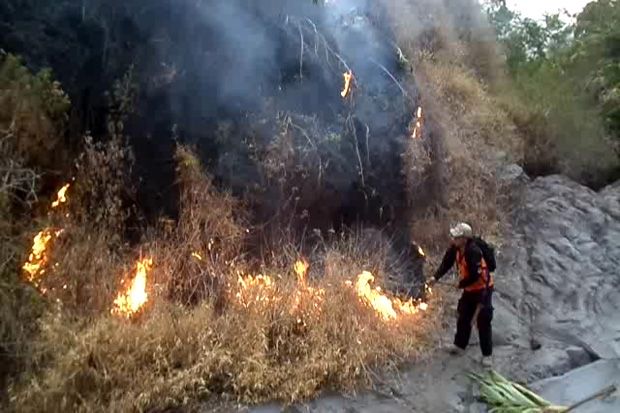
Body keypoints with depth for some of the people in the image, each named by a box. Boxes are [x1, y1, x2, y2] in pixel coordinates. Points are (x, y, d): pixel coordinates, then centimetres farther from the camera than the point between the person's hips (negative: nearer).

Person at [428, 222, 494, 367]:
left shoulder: (473, 252, -32)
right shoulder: (455, 248, -8)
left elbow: (475, 276, -31)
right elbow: (446, 263, -2)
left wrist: (460, 285, -17)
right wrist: (436, 277, -14)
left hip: (482, 289, -8)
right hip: (469, 289, 8)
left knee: (483, 322, -2)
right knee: (463, 318, 17)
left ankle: (487, 354, 10)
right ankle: (460, 345, 34)